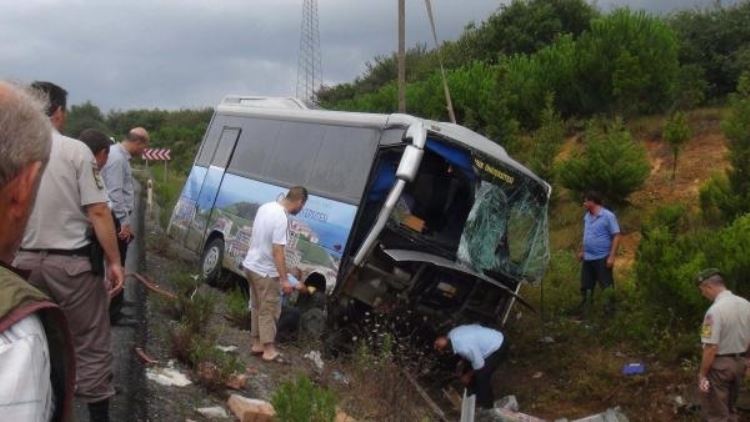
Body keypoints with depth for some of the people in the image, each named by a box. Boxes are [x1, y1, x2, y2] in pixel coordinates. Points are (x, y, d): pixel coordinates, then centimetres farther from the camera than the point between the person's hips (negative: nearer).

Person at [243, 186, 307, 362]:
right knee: (269, 311, 2)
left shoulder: (265, 207, 3)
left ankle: (256, 343, 27)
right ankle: (269, 350, 9)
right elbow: (278, 251, -25)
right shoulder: (281, 219, -24)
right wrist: (284, 279, -21)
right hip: (266, 272, -9)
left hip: (251, 265, 9)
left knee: (258, 308, 18)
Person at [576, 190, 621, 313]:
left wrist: (612, 256, -18)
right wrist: (582, 251, 18)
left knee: (607, 286, 1)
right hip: (588, 258, 7)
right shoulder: (587, 216, 9)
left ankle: (610, 310, 9)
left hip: (602, 258, -7)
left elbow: (616, 236, -13)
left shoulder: (608, 216, -12)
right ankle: (583, 311, 22)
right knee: (586, 286, 13)